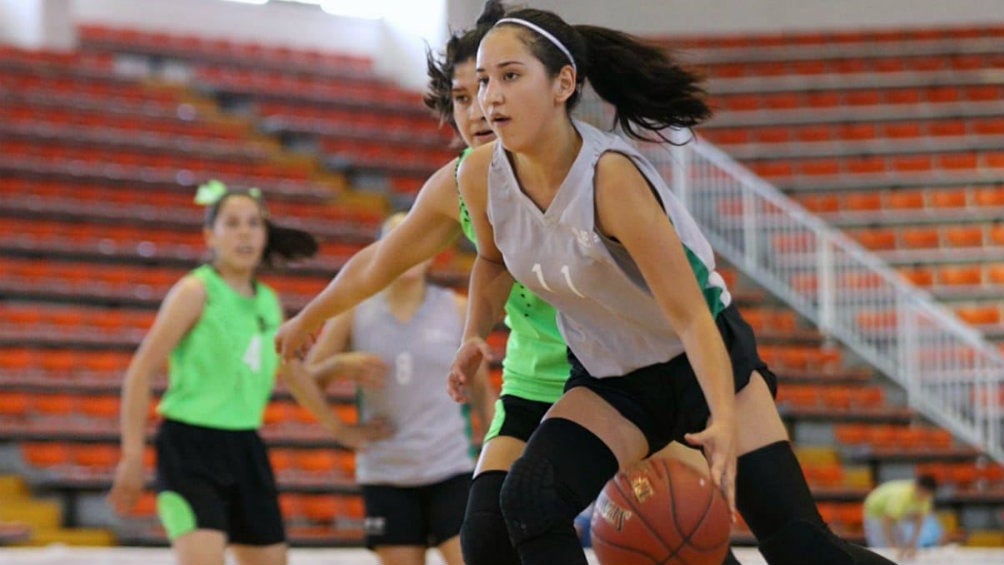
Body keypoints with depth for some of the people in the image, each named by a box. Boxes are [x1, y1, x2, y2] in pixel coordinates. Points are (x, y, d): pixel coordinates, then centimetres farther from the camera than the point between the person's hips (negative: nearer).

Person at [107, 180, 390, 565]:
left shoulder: (268, 302, 12)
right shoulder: (196, 291, -7)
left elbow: (293, 372, 28)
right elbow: (140, 371, -10)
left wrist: (341, 430, 35)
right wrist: (132, 456, -16)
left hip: (246, 450, 7)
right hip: (191, 447, -7)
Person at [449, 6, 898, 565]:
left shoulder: (610, 177, -30)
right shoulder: (482, 176, -13)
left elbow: (690, 318, -29)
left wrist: (726, 420, -42)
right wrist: (476, 337, -4)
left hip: (703, 358, -5)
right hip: (608, 377, 5)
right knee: (527, 502, -21)